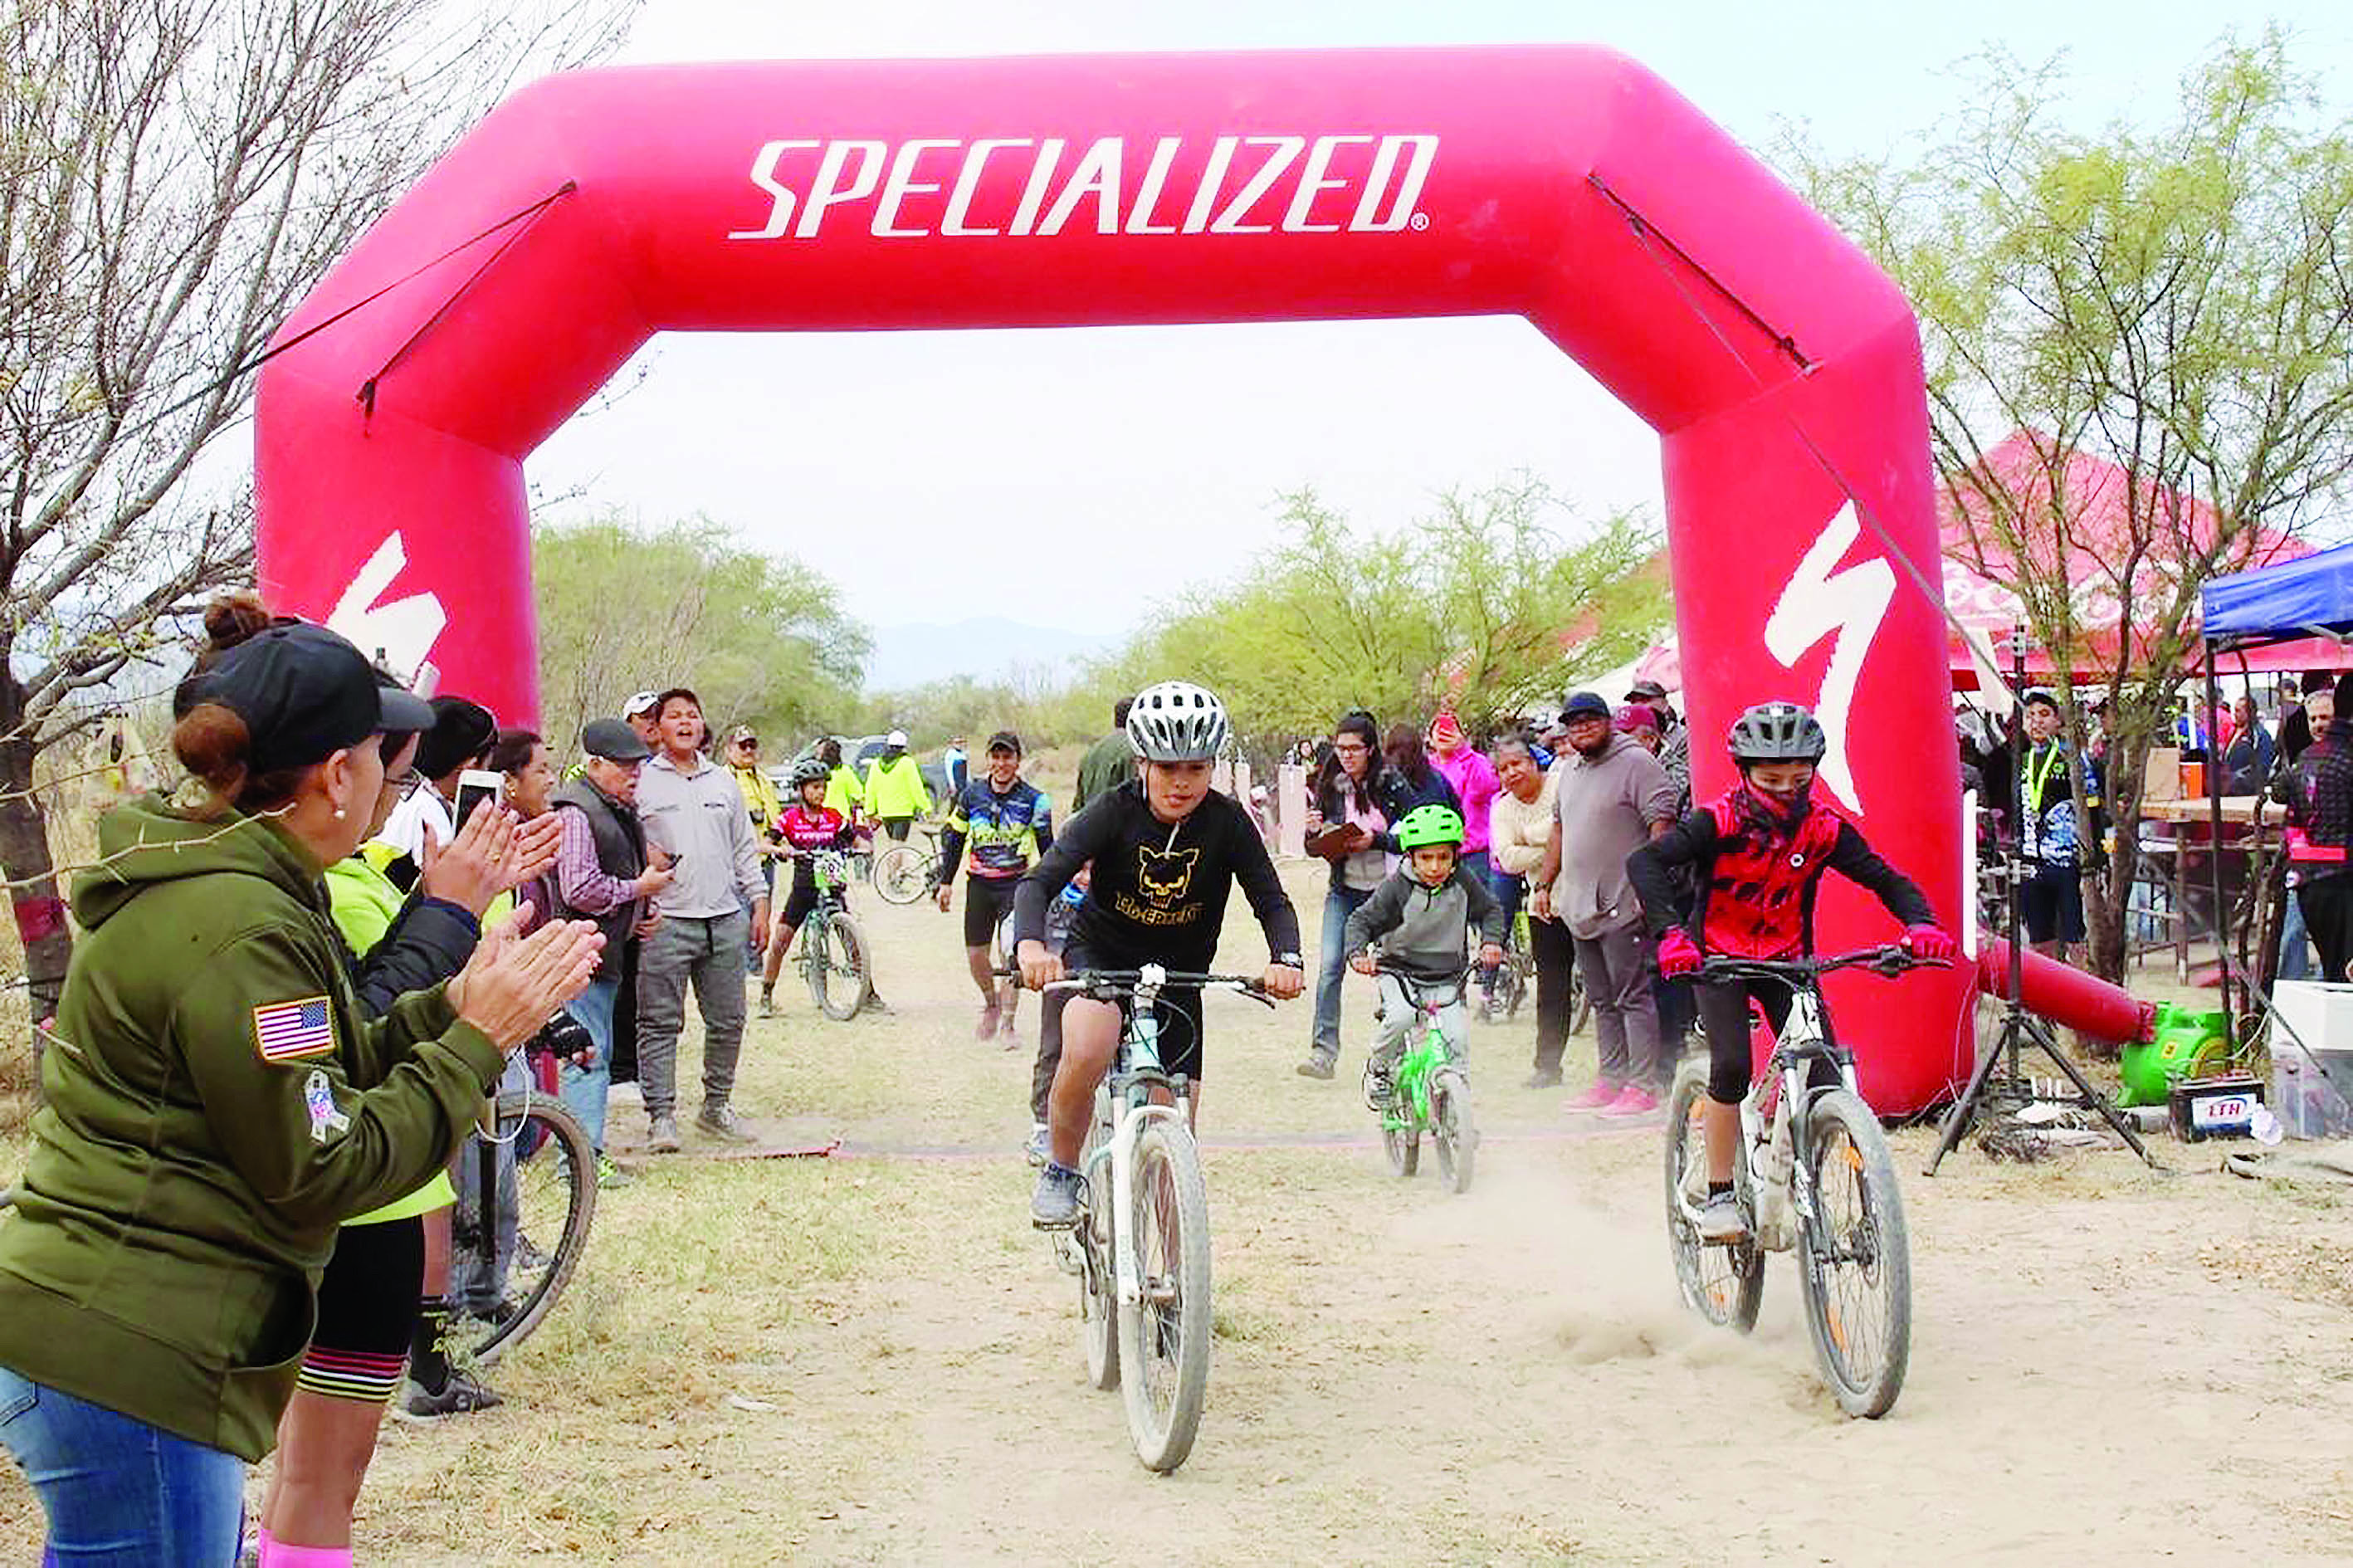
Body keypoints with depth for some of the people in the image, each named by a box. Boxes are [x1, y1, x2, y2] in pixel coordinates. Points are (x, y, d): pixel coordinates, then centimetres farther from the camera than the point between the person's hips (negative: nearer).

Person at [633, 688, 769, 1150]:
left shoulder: (723, 782, 16)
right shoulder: (640, 781, 2)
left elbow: (745, 848, 20)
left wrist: (760, 903, 13)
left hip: (725, 920, 4)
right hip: (665, 921, -4)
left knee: (728, 1022, 8)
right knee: (660, 1024, -3)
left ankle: (716, 1107, 21)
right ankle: (661, 1115, 2)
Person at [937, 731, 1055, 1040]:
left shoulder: (1033, 800, -4)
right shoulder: (972, 794, 3)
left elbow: (1047, 846, 2)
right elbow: (953, 838, 12)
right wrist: (946, 882, 10)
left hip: (1016, 883, -3)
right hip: (979, 884, 3)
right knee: (975, 954, 4)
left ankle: (1007, 1022, 0)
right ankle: (991, 1005, 31)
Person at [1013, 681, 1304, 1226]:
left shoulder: (1227, 823, -14)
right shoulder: (1115, 812, -19)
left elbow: (1272, 901, -15)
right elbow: (1039, 881, -26)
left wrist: (1285, 960, -37)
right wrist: (1030, 944, -48)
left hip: (1178, 975, 2)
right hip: (1100, 955, -2)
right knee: (1086, 1053, -35)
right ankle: (1060, 1172, -10)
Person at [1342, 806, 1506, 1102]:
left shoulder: (1464, 881, -6)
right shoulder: (1397, 888, -14)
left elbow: (1491, 910, 7)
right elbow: (1361, 920, -9)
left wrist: (1491, 941, -11)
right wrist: (1358, 952, -27)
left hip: (1447, 975, 2)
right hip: (1398, 969, -2)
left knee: (1456, 1039, -14)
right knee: (1401, 1017, -30)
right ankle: (1378, 1068, -3)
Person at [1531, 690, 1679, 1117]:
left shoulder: (1636, 763, -8)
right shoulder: (1571, 770, 18)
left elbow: (1661, 822, -14)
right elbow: (1559, 830, 26)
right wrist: (1544, 885, 22)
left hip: (1623, 906, -8)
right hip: (1580, 907, 9)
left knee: (1632, 998, -7)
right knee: (1601, 1001, 12)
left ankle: (1643, 1086, -6)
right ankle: (1610, 1079, 18)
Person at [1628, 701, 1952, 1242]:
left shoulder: (1823, 828, -9)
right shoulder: (1720, 821, -18)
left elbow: (1886, 880, -9)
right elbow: (1645, 862, -29)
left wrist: (1921, 924, -30)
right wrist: (1670, 933, -44)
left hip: (1787, 959, 3)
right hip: (1719, 958, -3)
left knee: (1823, 1072, -13)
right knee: (1732, 1065, -22)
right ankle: (1719, 1196, -9)